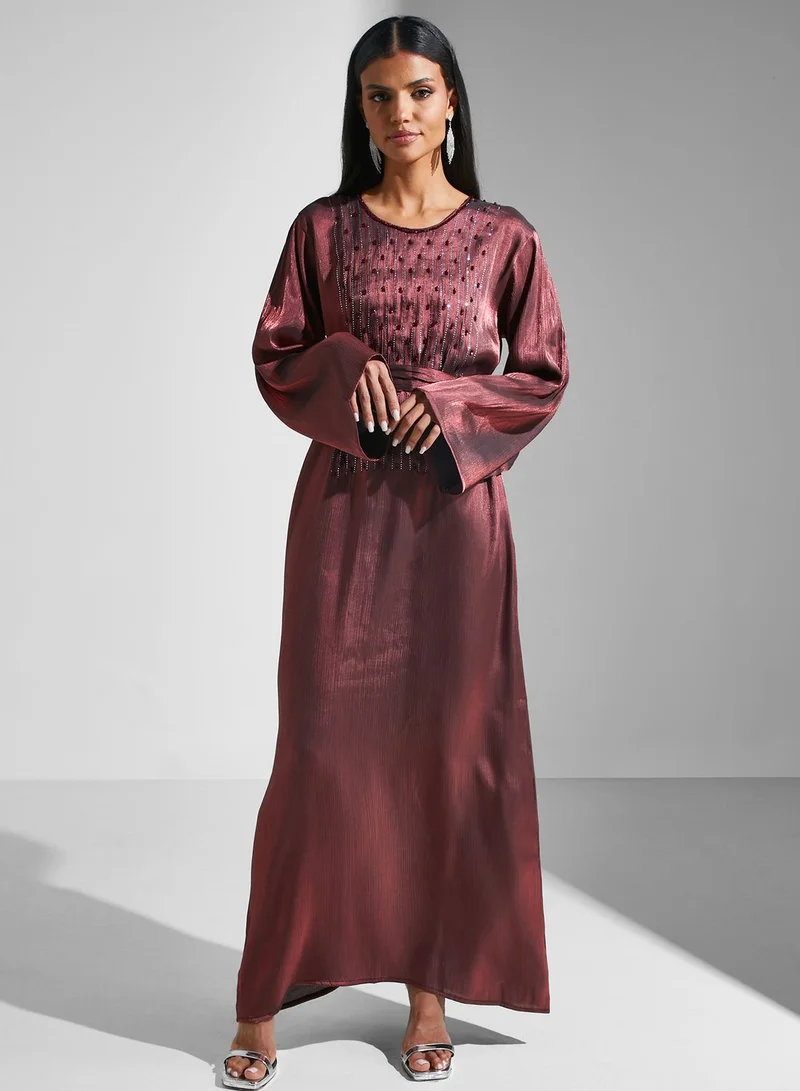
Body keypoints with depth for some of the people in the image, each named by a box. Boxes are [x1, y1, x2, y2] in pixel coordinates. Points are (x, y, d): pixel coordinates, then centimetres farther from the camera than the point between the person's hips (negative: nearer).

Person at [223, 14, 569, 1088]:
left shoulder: (504, 236, 4)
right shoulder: (323, 228, 6)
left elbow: (545, 374, 5)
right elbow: (274, 357, 7)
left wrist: (450, 404, -11)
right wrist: (346, 366, -13)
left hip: (455, 507, 0)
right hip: (344, 509, 0)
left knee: (450, 739, 4)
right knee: (323, 742, -1)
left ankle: (432, 986, 19)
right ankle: (267, 997, 11)